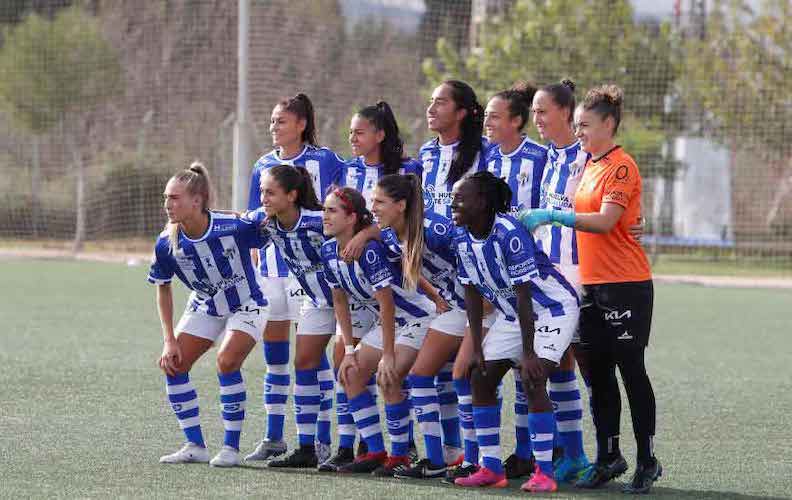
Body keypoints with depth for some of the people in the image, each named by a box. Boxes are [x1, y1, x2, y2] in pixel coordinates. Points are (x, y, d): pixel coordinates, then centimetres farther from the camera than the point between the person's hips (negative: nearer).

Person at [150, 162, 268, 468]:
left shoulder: (234, 227, -31)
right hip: (205, 307, 5)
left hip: (246, 305, -5)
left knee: (226, 362, -25)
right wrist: (169, 340, -5)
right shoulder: (167, 244, -18)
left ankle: (231, 448, -11)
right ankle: (195, 446, 7)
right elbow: (163, 289, -2)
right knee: (172, 364, -7)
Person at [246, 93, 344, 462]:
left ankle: (323, 438, 2)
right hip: (272, 266, 5)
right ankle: (274, 438, 17)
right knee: (273, 350, 9)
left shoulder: (323, 161, -5)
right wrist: (253, 262, 11)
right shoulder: (264, 166, 11)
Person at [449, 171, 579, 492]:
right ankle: (491, 468, 11)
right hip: (511, 312, 8)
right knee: (480, 378, 2)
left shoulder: (510, 234, -30)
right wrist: (477, 349, -2)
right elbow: (472, 294, 1)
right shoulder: (462, 238, -7)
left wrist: (528, 353, -28)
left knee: (532, 380, -22)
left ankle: (544, 472, -17)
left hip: (552, 308, -8)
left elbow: (523, 295, -29)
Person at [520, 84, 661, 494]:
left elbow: (605, 221, -22)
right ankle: (608, 458, 16)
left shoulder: (621, 166, -11)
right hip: (592, 284, 8)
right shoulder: (588, 166, 15)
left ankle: (647, 461, 3)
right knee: (598, 373, 9)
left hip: (626, 284, -8)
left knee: (631, 371, -4)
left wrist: (553, 216, -27)